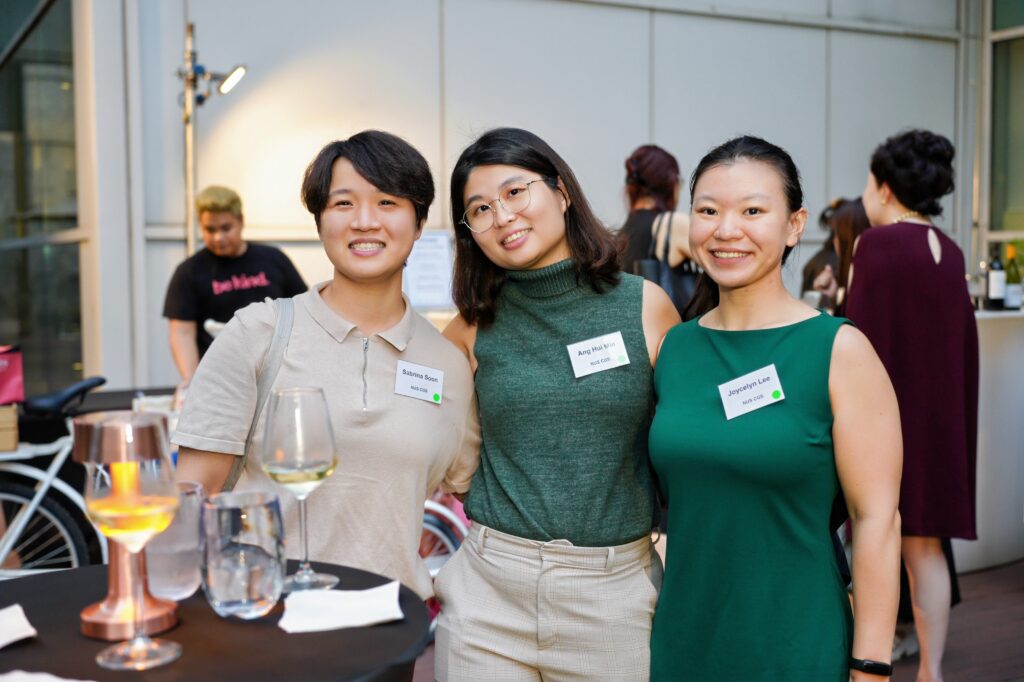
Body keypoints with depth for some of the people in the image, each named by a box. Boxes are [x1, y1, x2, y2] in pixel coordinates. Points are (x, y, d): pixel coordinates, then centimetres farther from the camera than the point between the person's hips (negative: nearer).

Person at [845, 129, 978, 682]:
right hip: (941, 416, 6)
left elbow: (858, 337, -15)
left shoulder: (876, 244, -11)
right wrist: (960, 420, 19)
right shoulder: (950, 253, 8)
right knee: (926, 547, 12)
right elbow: (965, 342, 11)